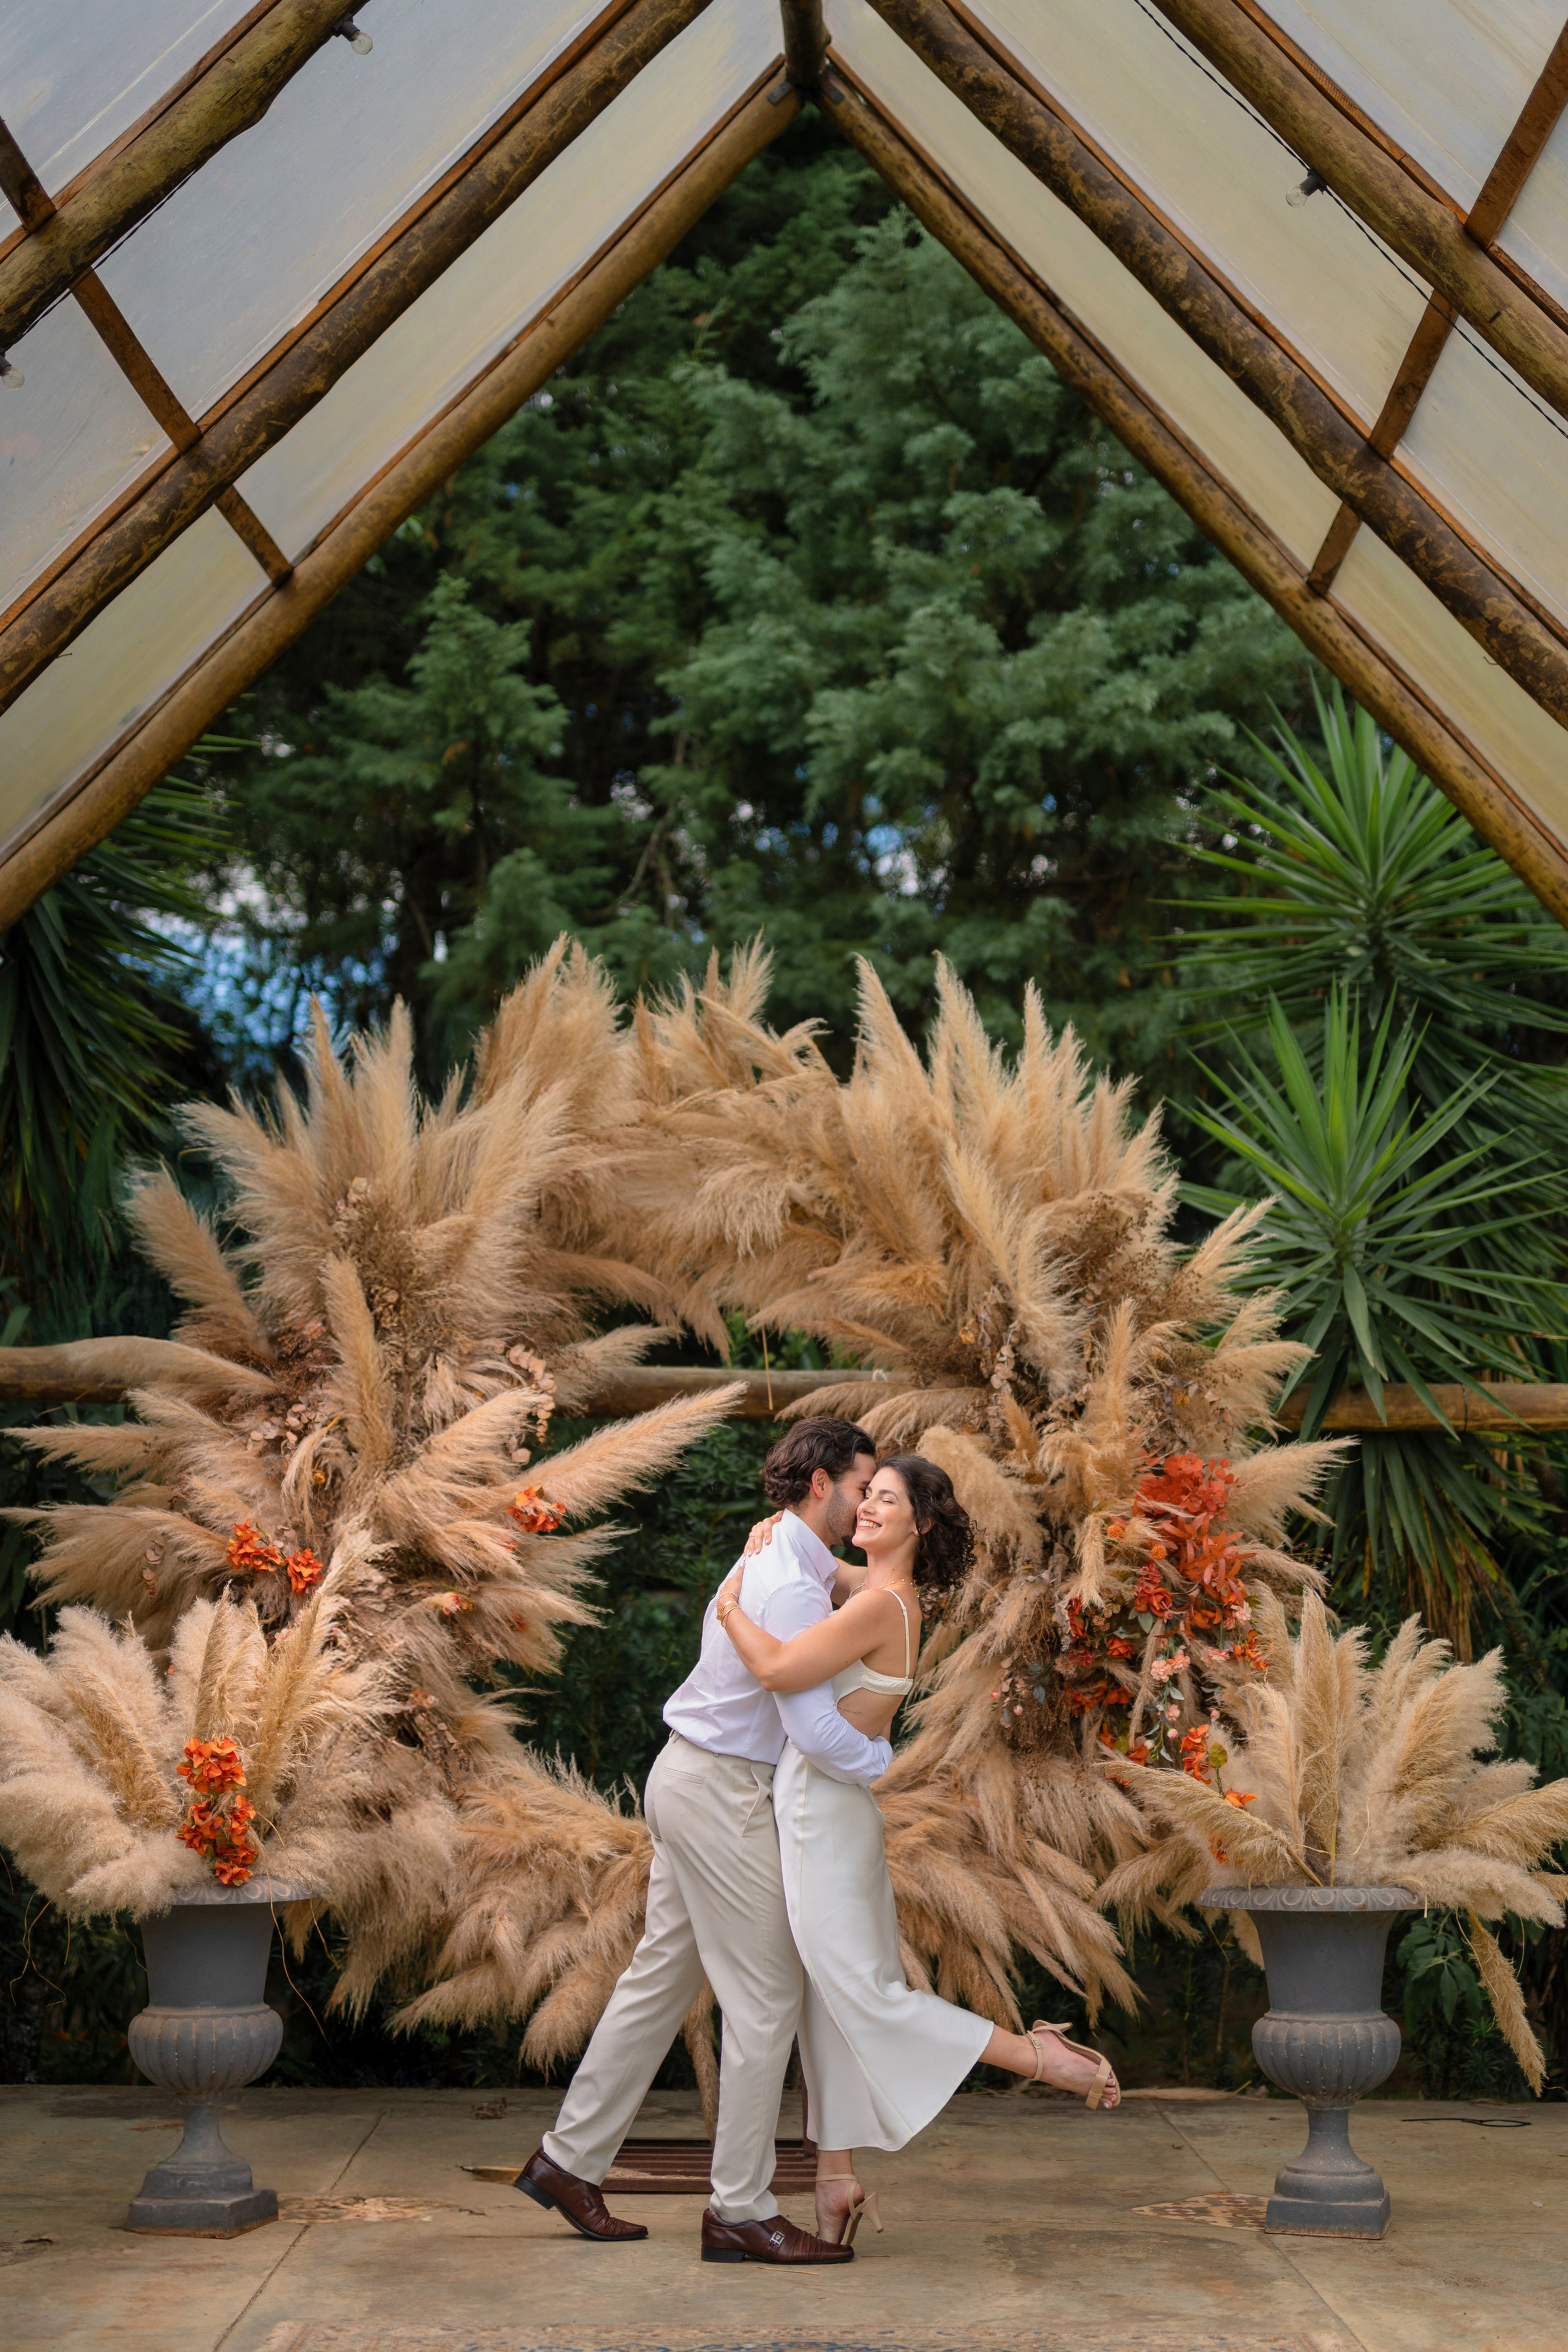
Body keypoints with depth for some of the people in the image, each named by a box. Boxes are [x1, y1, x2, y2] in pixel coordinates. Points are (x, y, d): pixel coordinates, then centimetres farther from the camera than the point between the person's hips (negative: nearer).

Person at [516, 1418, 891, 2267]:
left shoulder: (776, 1555, 11)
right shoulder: (792, 1589, -21)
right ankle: (741, 2211, 3)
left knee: (660, 1978, 15)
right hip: (725, 1793, -10)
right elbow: (815, 1730, -27)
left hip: (693, 1783, 10)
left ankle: (569, 2160, 22)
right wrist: (890, 1765, -12)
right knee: (765, 1998, -3)